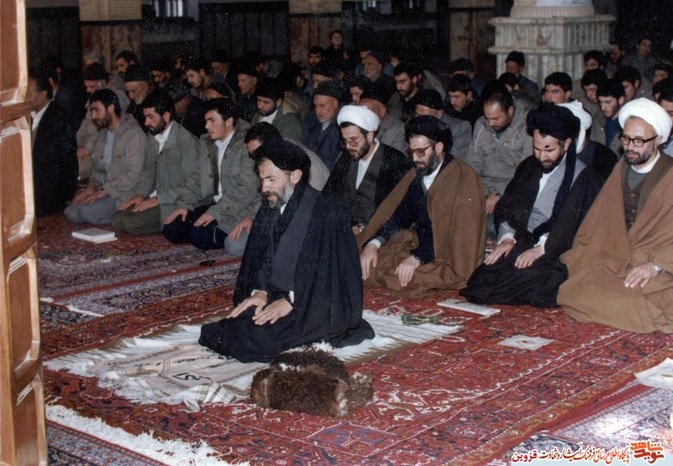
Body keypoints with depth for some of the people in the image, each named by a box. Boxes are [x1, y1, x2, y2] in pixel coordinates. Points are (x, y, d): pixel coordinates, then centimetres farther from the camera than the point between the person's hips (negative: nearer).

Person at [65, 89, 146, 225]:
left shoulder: (134, 134, -11)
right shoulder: (102, 135, 17)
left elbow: (132, 174, -18)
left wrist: (103, 191, -19)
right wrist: (90, 187, 1)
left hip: (124, 193, -8)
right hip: (103, 189, 8)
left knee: (88, 211, -29)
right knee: (71, 212, -14)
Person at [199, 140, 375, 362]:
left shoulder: (329, 211, -12)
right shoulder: (269, 209, 8)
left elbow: (332, 268, -18)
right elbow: (260, 256, 11)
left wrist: (292, 301, -21)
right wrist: (260, 291, -8)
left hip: (323, 304, -7)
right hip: (279, 296, 7)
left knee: (260, 334, -25)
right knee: (240, 319, -15)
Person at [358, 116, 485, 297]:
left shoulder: (463, 178, -14)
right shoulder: (416, 175, 10)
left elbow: (459, 232, -21)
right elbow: (397, 215, 9)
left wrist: (418, 258, -26)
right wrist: (373, 243, -9)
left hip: (449, 261, -6)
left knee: (402, 278, -28)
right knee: (365, 266, -11)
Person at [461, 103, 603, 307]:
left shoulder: (586, 179, -2)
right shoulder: (528, 167, 19)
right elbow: (505, 207, 20)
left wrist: (541, 248, -19)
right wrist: (507, 238, 1)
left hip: (557, 257, -5)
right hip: (521, 247, 5)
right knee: (482, 278, -23)